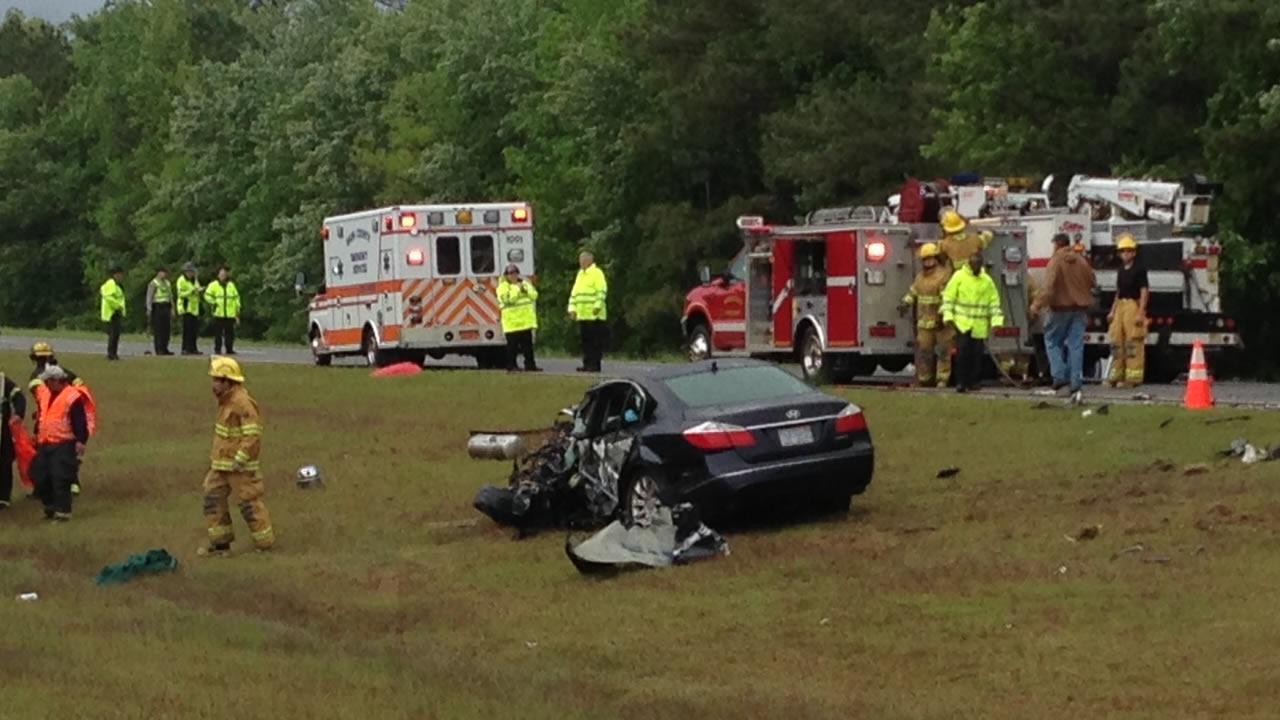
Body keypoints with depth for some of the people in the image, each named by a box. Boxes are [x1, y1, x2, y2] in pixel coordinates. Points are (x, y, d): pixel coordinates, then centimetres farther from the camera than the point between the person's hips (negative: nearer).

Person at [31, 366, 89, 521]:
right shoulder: (45, 394, 12)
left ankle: (63, 510, -3)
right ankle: (50, 506, 25)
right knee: (41, 476, 10)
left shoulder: (73, 397, -13)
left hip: (64, 445, -8)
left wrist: (80, 441, -21)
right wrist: (37, 434, 26)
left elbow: (80, 422, -16)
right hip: (45, 444, 8)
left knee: (60, 478, -10)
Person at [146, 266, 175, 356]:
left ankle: (164, 348, 10)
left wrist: (172, 309, 19)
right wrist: (149, 310, -13)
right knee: (158, 330, -6)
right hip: (157, 307, -7)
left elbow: (170, 297, 23)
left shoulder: (167, 283, 18)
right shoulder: (153, 283, -5)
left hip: (166, 308, 7)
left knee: (166, 329, 5)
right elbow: (149, 298, -7)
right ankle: (159, 349, -4)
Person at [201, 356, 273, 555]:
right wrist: (215, 456, 20)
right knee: (212, 499, 9)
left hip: (240, 467, -10)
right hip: (221, 465, 10)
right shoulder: (226, 401, 11)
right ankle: (220, 542, 17)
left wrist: (240, 460, -25)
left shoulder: (242, 403, -21)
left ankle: (265, 544, 11)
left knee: (249, 504, -1)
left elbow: (252, 435, -25)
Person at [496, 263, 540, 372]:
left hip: (526, 321, 5)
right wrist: (518, 289, -16)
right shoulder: (503, 286, -2)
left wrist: (526, 289, -11)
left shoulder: (524, 283, 15)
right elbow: (507, 299, -18)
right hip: (512, 321, -5)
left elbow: (534, 295, 5)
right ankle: (511, 366, 1)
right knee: (512, 345, -4)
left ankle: (530, 364, 12)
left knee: (528, 344, 8)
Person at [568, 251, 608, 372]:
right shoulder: (580, 274, 20)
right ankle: (587, 364, 12)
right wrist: (572, 307, 14)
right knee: (586, 340, 8)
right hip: (582, 315, 8)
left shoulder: (597, 273, -5)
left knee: (595, 341, -6)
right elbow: (574, 292, 22)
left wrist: (597, 305, -23)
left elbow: (602, 291, -15)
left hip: (594, 316, -8)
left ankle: (595, 364, -5)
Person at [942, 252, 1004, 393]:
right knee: (962, 351, -11)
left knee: (976, 354, 3)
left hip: (979, 325, 2)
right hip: (962, 322, -2)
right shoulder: (959, 276, 1)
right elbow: (948, 297, 1)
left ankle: (973, 382, 14)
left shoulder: (987, 281, 7)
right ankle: (960, 382, -5)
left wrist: (996, 322, 2)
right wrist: (948, 316, -8)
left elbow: (994, 302, 10)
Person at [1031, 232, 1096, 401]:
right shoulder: (1081, 260, 6)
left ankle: (1061, 378, -3)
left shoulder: (1056, 261, -11)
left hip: (1061, 307, -5)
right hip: (1080, 309, 5)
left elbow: (1048, 286, -22)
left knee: (1053, 341, 11)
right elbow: (1092, 282, 15)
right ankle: (1077, 385, 0)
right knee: (1076, 346, 5)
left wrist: (1038, 304, -25)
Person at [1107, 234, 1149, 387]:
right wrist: (1112, 311, 18)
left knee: (1133, 343, -9)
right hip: (1120, 306, 8)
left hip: (1133, 306, -8)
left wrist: (1140, 313, -19)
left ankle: (1133, 377, -8)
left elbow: (1144, 292, -12)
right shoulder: (1121, 271, 17)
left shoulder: (1139, 270, -6)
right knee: (1116, 340, 7)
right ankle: (1116, 375, 14)